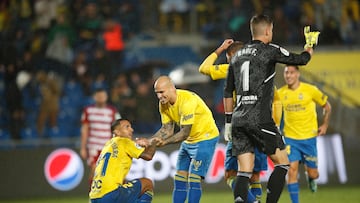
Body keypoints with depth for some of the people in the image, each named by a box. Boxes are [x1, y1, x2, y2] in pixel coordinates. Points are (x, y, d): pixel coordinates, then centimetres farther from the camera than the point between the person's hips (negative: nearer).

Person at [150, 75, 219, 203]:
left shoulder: (187, 101, -29)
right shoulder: (164, 104, -4)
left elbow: (185, 132, -30)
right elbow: (167, 129, -1)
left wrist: (165, 142, -39)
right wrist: (150, 141, -15)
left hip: (206, 138, -8)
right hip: (189, 141, 8)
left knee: (193, 179, -15)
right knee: (179, 178, 6)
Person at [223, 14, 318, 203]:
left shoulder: (237, 55, 16)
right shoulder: (269, 50, -4)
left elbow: (227, 92, 19)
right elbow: (301, 59, 5)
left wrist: (229, 121, 25)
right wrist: (309, 47, 28)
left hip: (239, 120, 6)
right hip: (260, 120, -6)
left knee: (244, 172, 3)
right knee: (282, 163, 7)